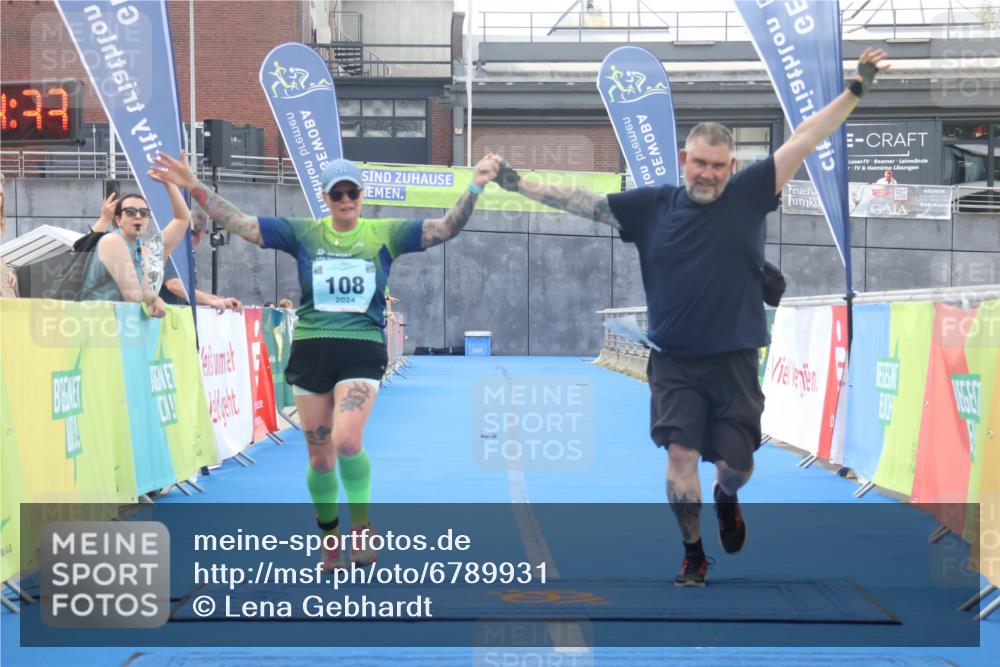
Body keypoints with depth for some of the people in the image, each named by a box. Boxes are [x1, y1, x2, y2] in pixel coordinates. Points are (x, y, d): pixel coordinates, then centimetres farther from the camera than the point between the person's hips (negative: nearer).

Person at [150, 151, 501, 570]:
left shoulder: (385, 234, 4)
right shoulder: (303, 234, 6)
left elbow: (445, 228, -2)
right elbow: (240, 224, 3)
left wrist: (475, 186, -13)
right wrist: (194, 187, -5)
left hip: (362, 351, -2)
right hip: (310, 351, 2)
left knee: (346, 441, -23)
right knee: (320, 458, 6)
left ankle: (361, 524, -1)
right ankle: (331, 543, 23)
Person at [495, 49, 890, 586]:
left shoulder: (747, 196, -2)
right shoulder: (652, 206, 0)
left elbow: (804, 140, -4)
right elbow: (583, 203, 5)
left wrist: (855, 89, -7)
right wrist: (519, 185, 2)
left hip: (733, 360, 0)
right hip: (674, 363, 0)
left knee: (737, 464, 5)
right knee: (681, 453, -8)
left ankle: (726, 499, 42)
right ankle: (693, 556, 10)